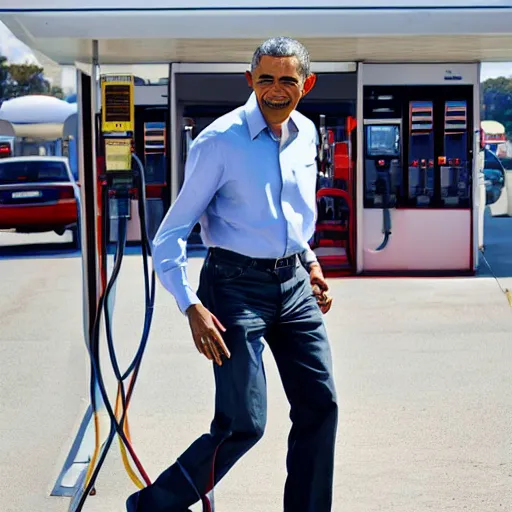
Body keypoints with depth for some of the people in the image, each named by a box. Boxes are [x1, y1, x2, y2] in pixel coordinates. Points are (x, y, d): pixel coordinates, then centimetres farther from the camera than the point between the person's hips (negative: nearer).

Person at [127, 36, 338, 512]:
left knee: (320, 405, 5)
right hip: (237, 285, -6)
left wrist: (309, 261, 15)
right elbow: (170, 235, -12)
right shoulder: (220, 142, -13)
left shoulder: (307, 134, 7)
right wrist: (191, 306, -22)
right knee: (243, 423, -9)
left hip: (293, 282, 7)